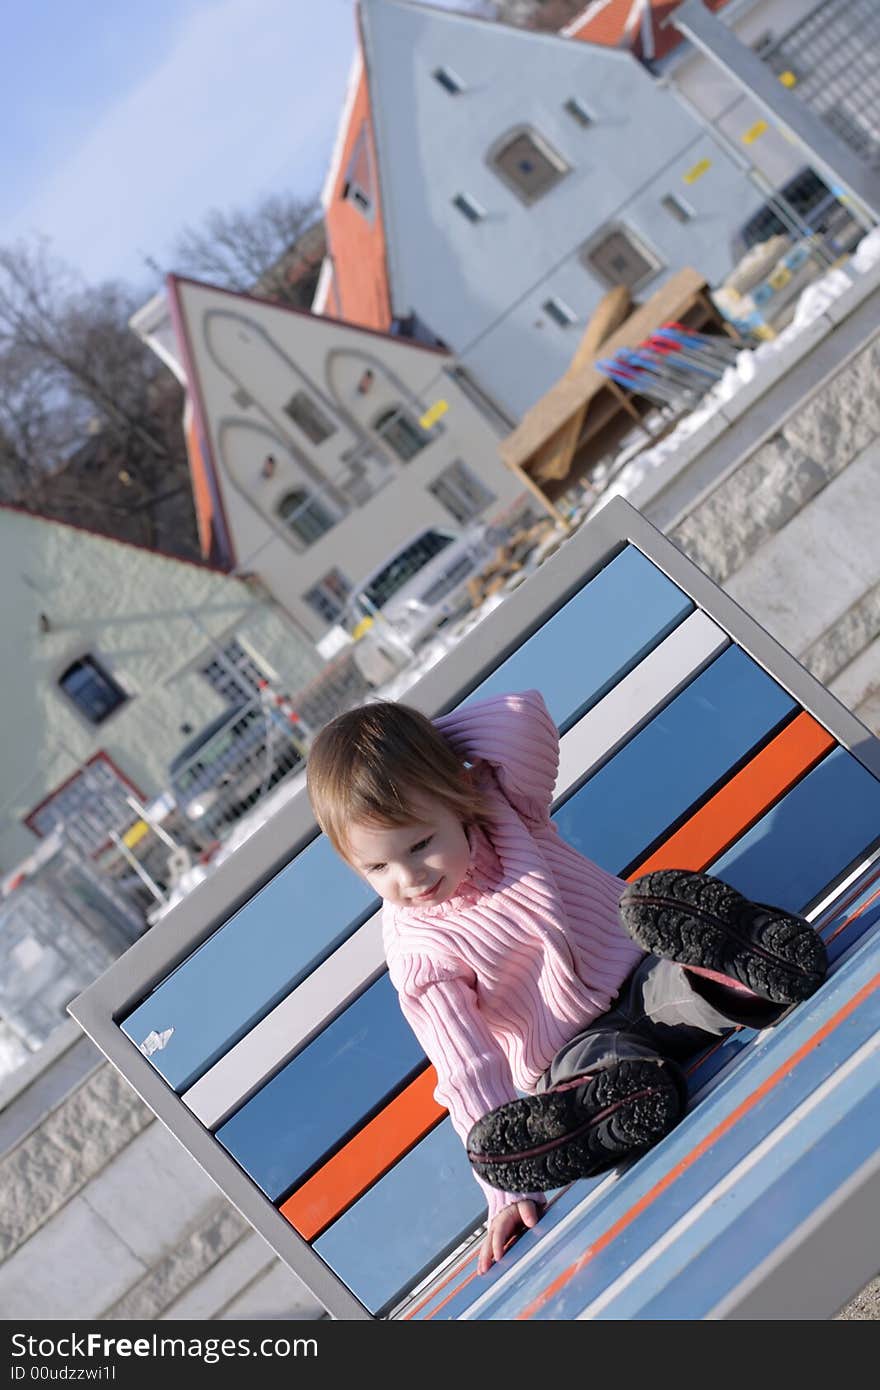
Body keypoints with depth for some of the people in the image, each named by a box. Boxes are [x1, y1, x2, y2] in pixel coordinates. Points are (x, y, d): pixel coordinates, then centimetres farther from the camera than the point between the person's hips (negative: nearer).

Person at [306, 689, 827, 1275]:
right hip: (578, 1044, -1)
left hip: (643, 978, 1)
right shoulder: (418, 951, -13)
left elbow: (524, 715, -24)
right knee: (593, 1065, -38)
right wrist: (508, 1192, -17)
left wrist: (425, 742, -15)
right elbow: (467, 1069, -14)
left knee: (654, 909, -34)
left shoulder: (508, 808, -7)